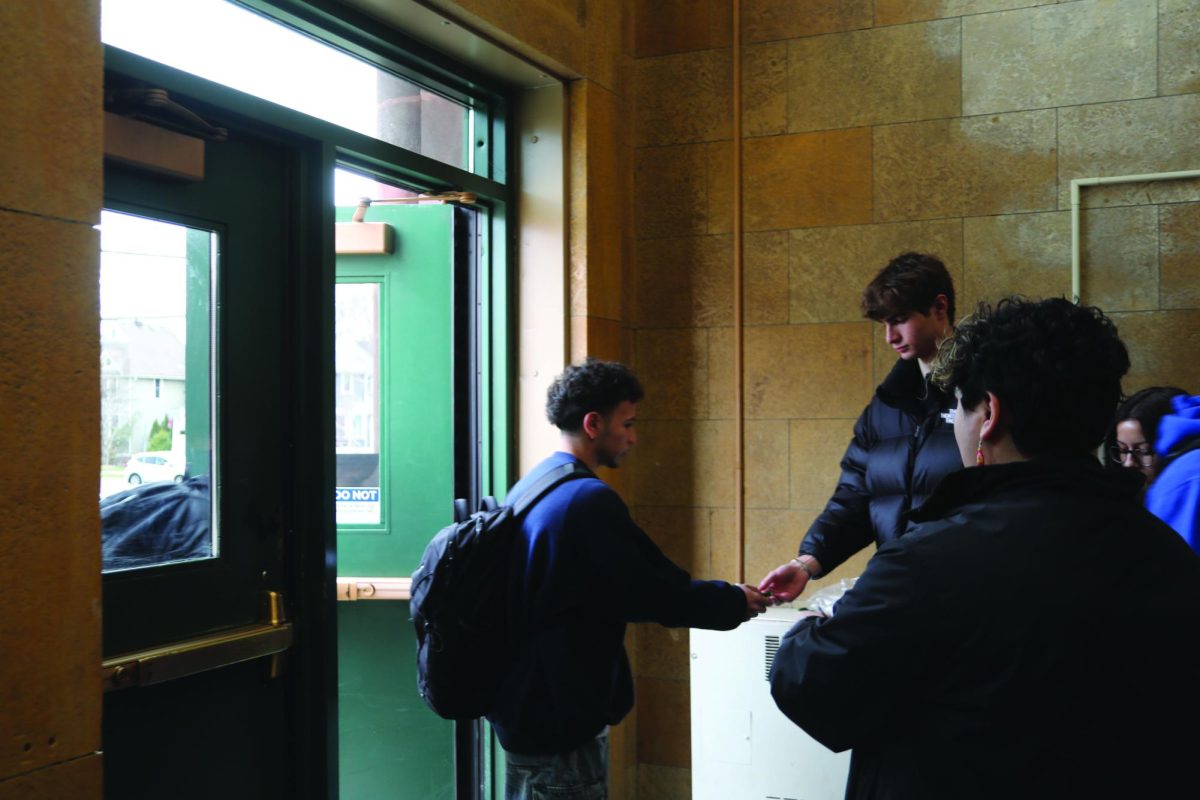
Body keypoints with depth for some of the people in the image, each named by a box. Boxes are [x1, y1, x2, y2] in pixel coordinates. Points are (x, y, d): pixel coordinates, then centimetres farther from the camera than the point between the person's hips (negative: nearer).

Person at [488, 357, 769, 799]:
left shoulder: (531, 486, 9)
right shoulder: (588, 500, -21)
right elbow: (656, 591, -18)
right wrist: (734, 602, -3)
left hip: (523, 707, 9)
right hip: (560, 721, -9)